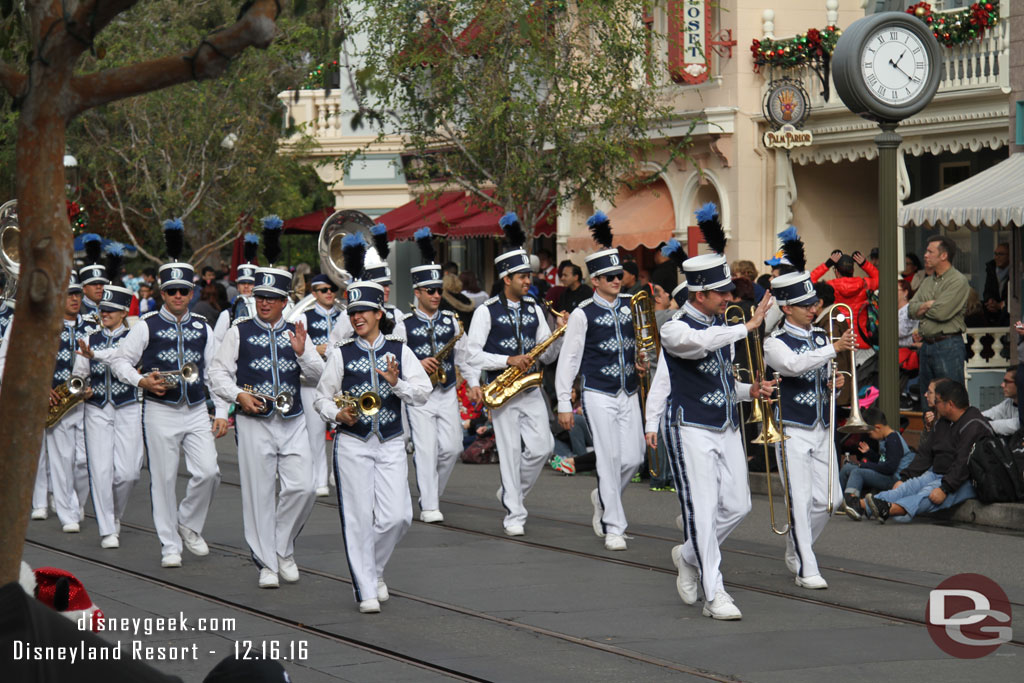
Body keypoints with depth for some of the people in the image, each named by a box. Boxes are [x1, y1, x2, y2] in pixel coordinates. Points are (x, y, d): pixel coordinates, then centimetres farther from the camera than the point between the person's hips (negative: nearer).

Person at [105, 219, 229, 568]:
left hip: (197, 411, 2)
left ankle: (188, 523, 16)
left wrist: (221, 412, 5)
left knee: (208, 473, -10)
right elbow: (119, 359, 2)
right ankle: (170, 546, 10)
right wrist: (142, 382, -15)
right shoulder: (147, 326, -1)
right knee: (163, 480, 0)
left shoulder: (202, 328, 8)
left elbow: (215, 372, 10)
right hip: (160, 412, -2)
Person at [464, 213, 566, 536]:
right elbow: (472, 352, -9)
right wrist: (508, 360, -18)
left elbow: (546, 355, 12)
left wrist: (559, 334, -7)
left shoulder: (533, 310, 11)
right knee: (510, 451, -5)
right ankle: (514, 515, 0)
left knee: (541, 446, -5)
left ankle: (511, 493, 17)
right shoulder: (487, 312, -4)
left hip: (531, 390, 5)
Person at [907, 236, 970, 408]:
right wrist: (929, 305, -9)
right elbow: (911, 310, 8)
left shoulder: (958, 281, -8)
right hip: (926, 346, 8)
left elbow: (942, 312, -18)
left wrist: (922, 308, -1)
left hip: (948, 345, -8)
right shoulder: (928, 282, 17)